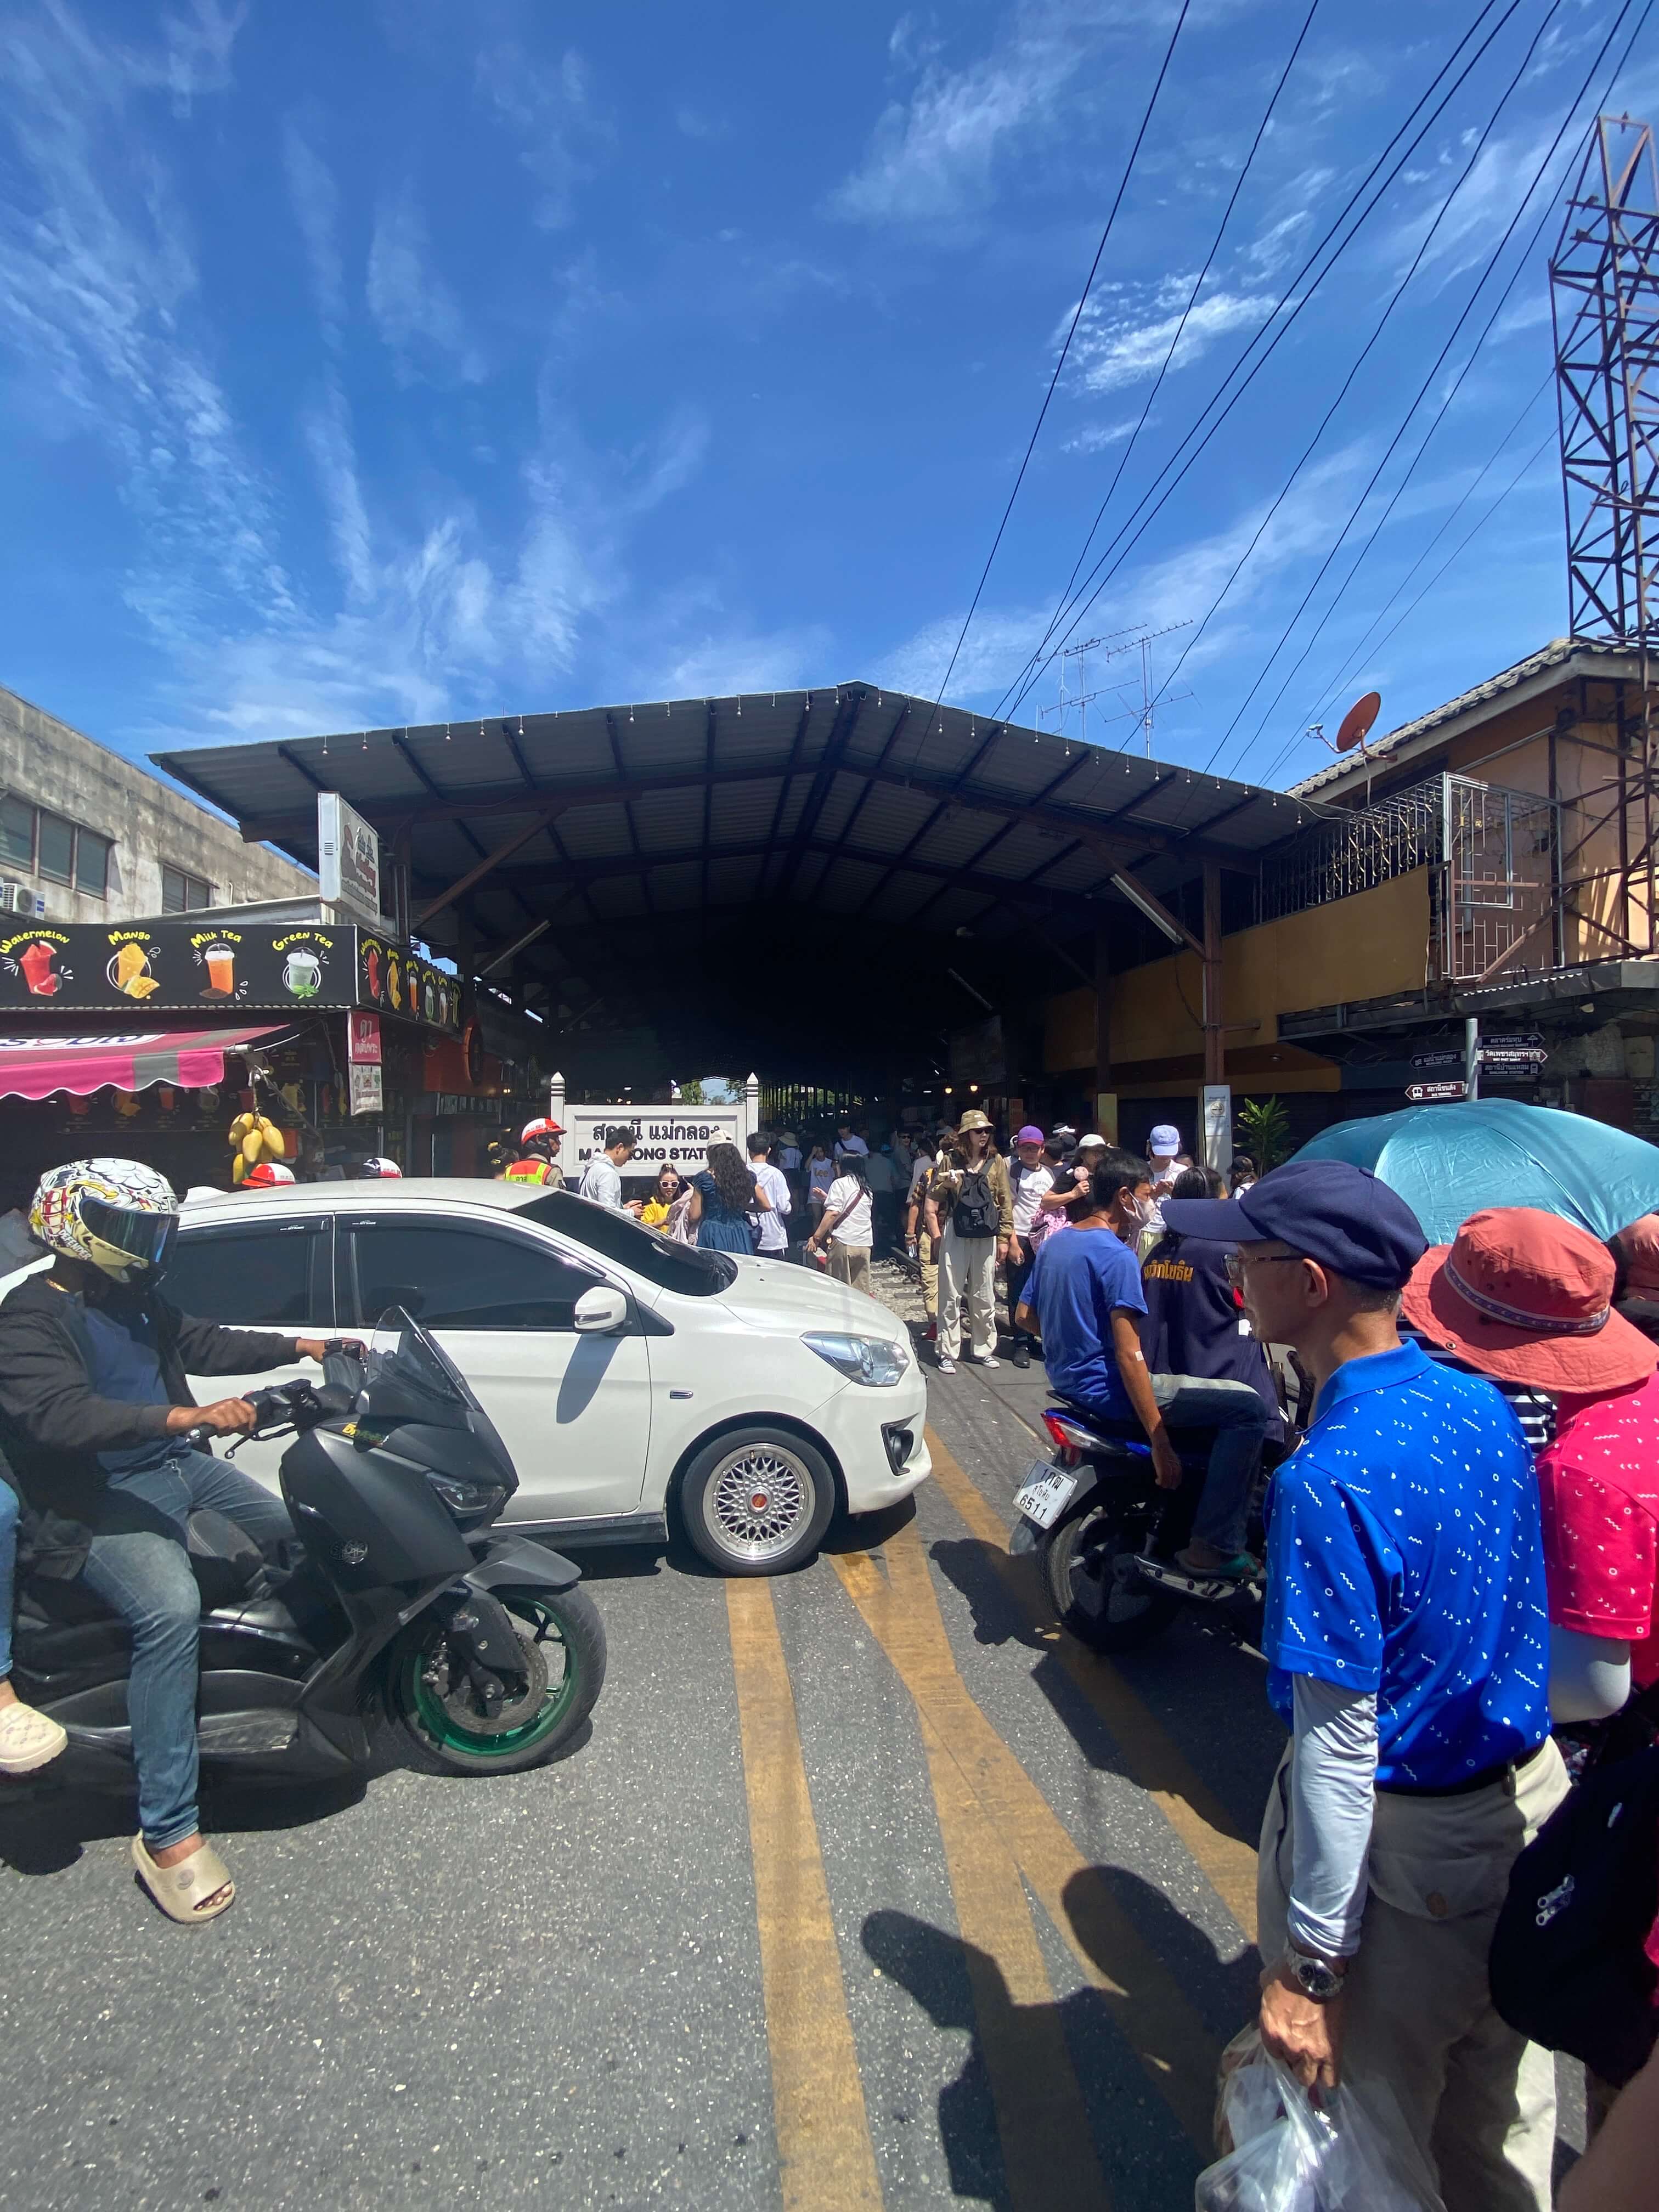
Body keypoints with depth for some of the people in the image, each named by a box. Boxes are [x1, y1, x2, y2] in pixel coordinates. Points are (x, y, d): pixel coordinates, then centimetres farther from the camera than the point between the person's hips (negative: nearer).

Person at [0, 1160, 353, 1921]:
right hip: (101, 1503, -10)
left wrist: (300, 1346, 15)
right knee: (172, 1609, -33)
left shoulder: (133, 1300, 12)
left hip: (179, 1466, 10)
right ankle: (167, 1834, -24)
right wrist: (189, 1416, -42)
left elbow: (203, 1344, 24)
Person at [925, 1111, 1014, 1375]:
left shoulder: (995, 1161, 4)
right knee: (951, 1294, 2)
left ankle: (985, 1349, 23)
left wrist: (1004, 1238, 3)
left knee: (984, 1296, 10)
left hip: (986, 1235, 2)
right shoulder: (951, 1160, -1)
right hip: (955, 1233, -2)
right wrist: (936, 1234, -10)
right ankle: (948, 1353, 9)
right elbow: (933, 1199, 2)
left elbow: (1006, 1202, 5)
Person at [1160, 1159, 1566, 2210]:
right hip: (1529, 1804, 7)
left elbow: (1340, 1741, -25)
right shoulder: (1482, 1405, -6)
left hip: (1402, 1846, -7)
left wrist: (1311, 1959, -16)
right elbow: (1514, 1618, 7)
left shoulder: (1330, 1478, -30)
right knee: (1505, 2123, 27)